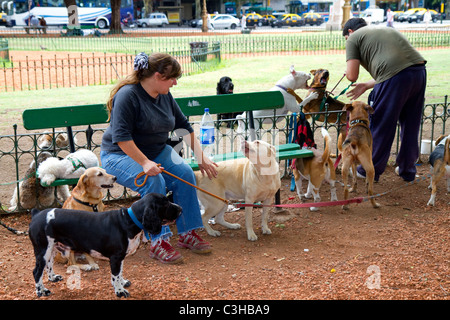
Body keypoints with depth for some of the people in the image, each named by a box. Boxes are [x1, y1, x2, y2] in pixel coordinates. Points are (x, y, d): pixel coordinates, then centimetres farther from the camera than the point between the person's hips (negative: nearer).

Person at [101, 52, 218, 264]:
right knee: (154, 182, -32)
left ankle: (188, 233, -8)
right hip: (120, 154, -7)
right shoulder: (128, 95, -21)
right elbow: (121, 137, -26)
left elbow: (184, 126, 11)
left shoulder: (165, 95, 3)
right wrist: (145, 163, -33)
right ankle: (158, 243, -25)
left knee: (185, 173, -18)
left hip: (156, 151, 7)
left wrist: (201, 158, 8)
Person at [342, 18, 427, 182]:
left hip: (396, 79, -7)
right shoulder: (387, 30, 34)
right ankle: (407, 170, 32)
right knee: (410, 126, 19)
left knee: (380, 127, 8)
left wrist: (348, 72, 25)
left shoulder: (353, 38, 12)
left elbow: (352, 76, 1)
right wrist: (367, 85, 32)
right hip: (420, 71, 7)